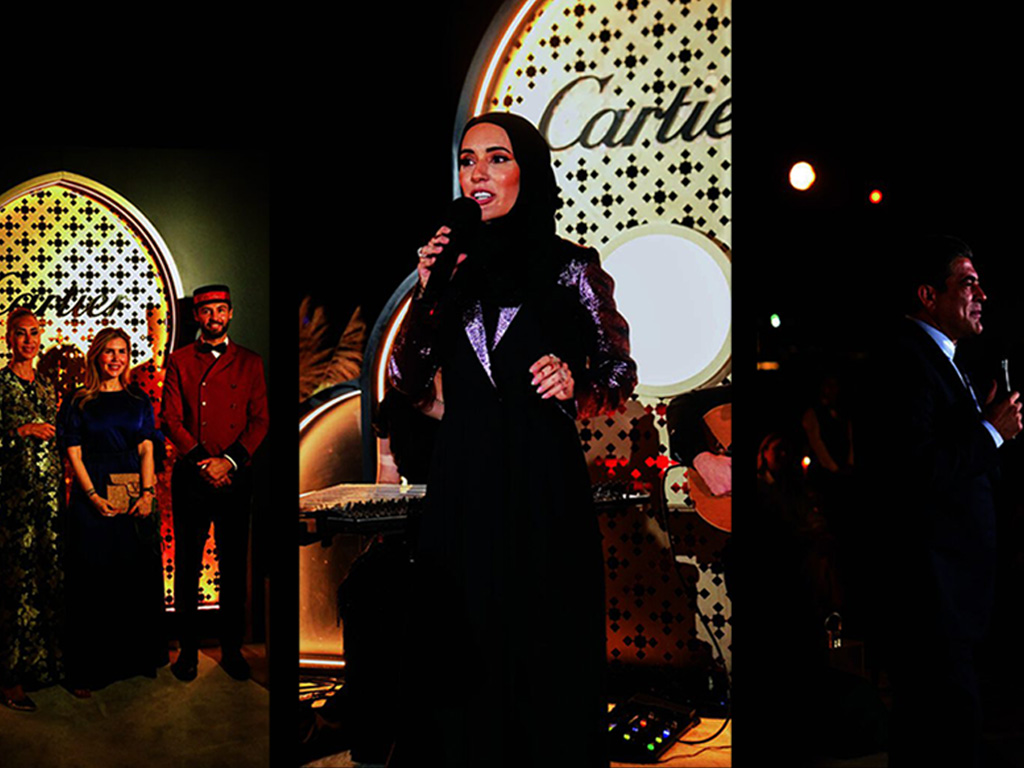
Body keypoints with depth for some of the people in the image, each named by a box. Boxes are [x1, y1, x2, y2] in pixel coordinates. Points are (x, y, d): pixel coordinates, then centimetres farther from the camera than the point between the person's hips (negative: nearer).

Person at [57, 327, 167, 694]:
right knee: (93, 582, 0)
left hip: (135, 499, 3)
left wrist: (148, 493, -8)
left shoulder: (139, 401, 10)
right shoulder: (77, 402, 3)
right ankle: (88, 669, 8)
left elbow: (147, 450, 5)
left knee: (139, 577, 7)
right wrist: (94, 496, -14)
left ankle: (138, 658, 20)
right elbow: (74, 455, -2)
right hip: (92, 499, -3)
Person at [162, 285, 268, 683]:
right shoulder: (179, 361, 8)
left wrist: (230, 460, -12)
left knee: (234, 567, 5)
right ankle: (188, 649, 15)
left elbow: (260, 419, 2)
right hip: (190, 477, 0)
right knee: (187, 566, 4)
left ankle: (232, 648, 16)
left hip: (235, 476, 0)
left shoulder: (249, 362, 8)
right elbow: (170, 418, 1)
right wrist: (202, 461, -11)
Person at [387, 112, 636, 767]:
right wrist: (428, 293, -5)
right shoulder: (453, 265, 10)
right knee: (463, 646, 9)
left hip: (545, 484, -2)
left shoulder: (572, 268, 2)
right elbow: (405, 382, 6)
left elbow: (622, 371, 6)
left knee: (546, 649, 4)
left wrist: (578, 386, -14)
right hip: (462, 484, 3)